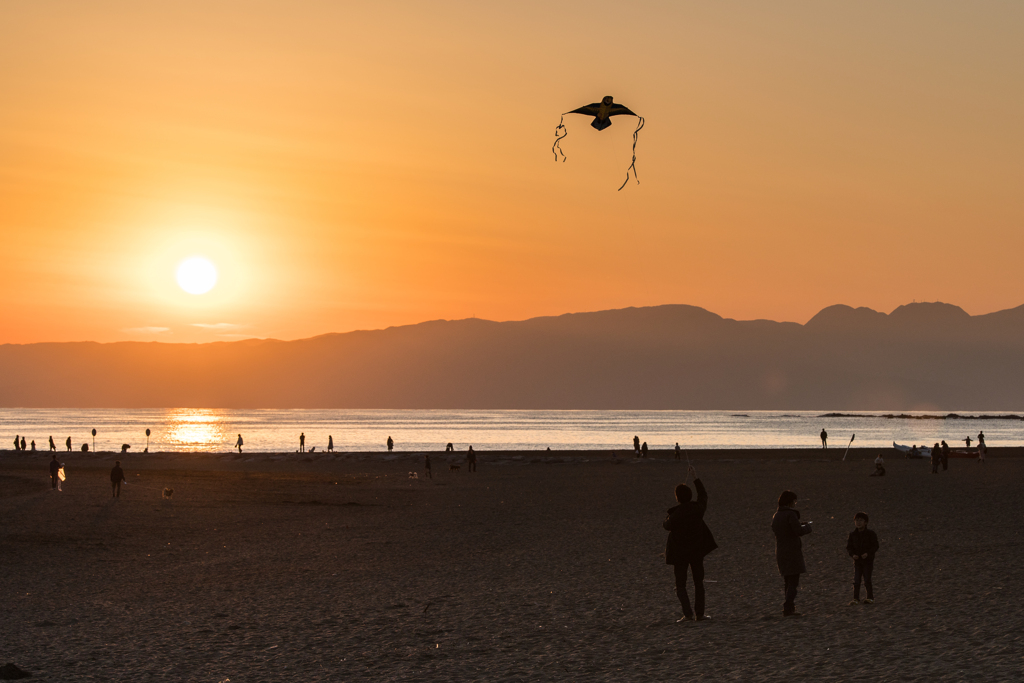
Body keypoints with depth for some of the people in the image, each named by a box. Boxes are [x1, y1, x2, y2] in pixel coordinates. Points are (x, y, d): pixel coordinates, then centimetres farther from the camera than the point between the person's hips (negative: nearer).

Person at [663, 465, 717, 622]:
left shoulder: (675, 514, -21)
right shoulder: (698, 509, -8)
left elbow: (667, 526, -1)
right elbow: (703, 496, 13)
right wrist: (695, 479, 18)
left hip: (679, 553, -3)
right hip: (697, 551, 3)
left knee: (680, 585, 6)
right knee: (699, 583, 15)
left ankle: (688, 613, -9)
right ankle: (699, 613, 12)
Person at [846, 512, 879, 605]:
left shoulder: (870, 534, -6)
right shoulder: (853, 534, 3)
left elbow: (875, 546, -6)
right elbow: (849, 547, 7)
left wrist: (868, 553, -20)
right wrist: (853, 554, -12)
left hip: (868, 560, -3)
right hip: (857, 560, 3)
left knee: (867, 580, -4)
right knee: (856, 580, 0)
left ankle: (870, 597, 9)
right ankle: (856, 598, 7)